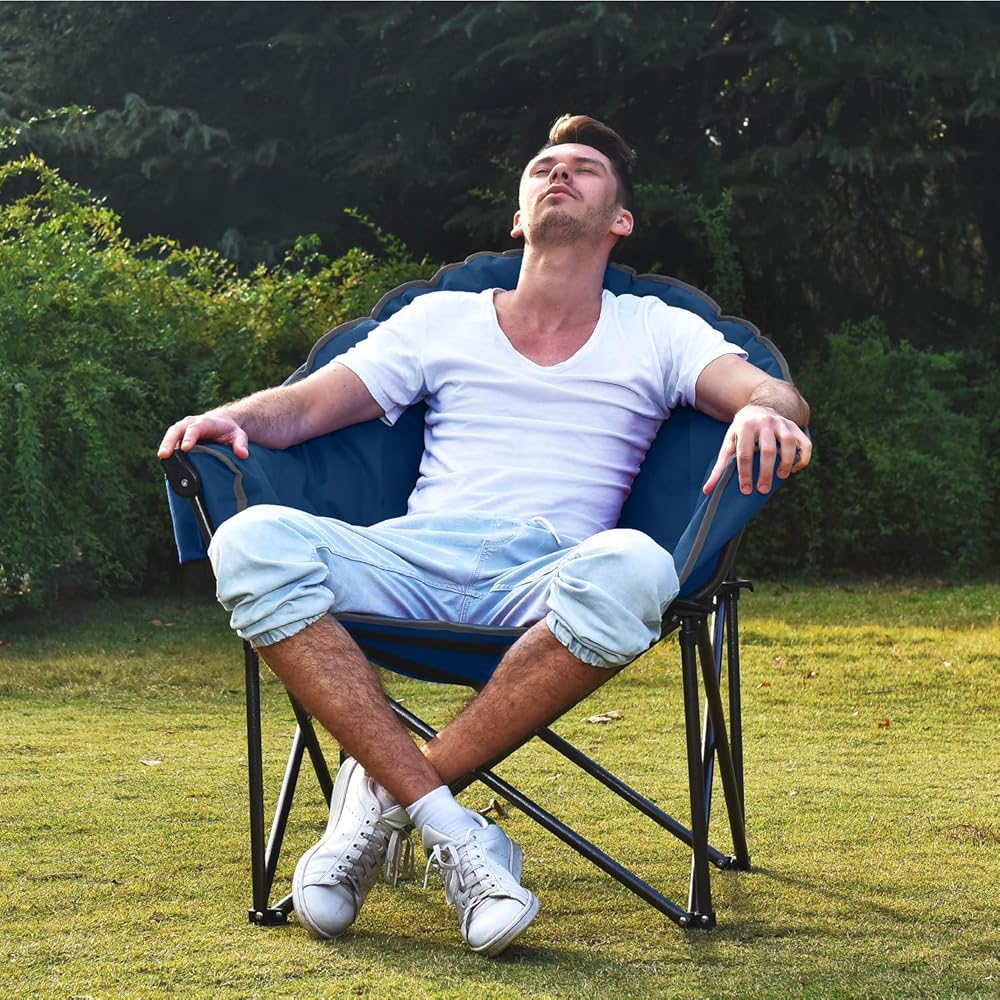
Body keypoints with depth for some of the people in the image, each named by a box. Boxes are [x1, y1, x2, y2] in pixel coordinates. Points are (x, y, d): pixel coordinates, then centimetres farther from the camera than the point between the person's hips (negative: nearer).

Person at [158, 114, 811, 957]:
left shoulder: (655, 333, 19)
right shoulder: (443, 320, 23)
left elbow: (776, 395, 3)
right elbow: (303, 406, 16)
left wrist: (763, 413, -23)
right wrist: (231, 419, -7)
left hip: (547, 580, -1)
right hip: (414, 559, 2)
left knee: (632, 570, -38)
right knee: (253, 542, -29)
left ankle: (385, 797, -27)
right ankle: (446, 825, -33)